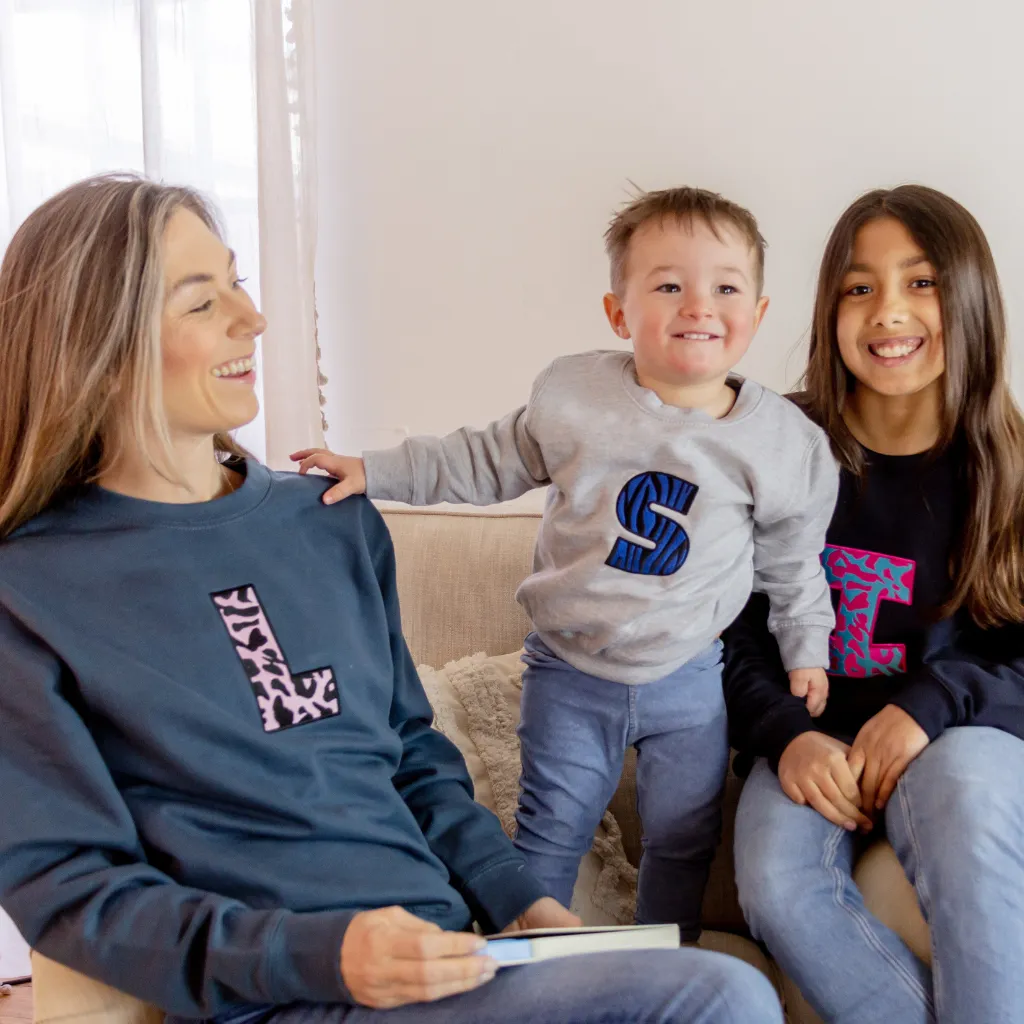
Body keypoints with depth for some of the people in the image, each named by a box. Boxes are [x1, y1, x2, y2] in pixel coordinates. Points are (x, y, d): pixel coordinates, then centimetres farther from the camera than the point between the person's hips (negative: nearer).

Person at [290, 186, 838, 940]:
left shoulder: (785, 441, -8)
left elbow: (792, 558, 6)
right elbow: (489, 462, 2)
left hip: (689, 681, 1)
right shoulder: (574, 395, -10)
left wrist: (807, 652, 9)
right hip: (570, 672, 0)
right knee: (551, 834, 10)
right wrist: (373, 472, -2)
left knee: (683, 840, 15)